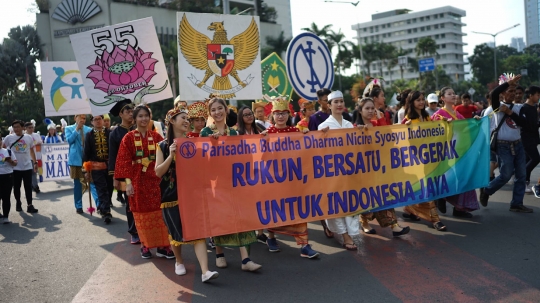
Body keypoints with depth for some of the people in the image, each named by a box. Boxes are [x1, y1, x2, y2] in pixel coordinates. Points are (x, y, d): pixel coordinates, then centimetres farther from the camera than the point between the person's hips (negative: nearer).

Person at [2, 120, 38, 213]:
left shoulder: (29, 138, 2)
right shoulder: (9, 138, -3)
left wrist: (35, 163, 11)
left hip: (27, 166, 1)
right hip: (15, 167, -1)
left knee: (28, 187, 2)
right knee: (16, 187, 10)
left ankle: (29, 205, 5)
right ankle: (18, 202, 29)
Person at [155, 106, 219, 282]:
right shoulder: (164, 146, -1)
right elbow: (158, 172, -6)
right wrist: (171, 155, -19)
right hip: (171, 195, -1)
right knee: (176, 232, 9)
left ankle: (205, 271, -12)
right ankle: (179, 261, 35)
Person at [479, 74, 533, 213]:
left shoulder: (519, 107, 9)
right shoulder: (498, 106, -2)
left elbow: (523, 122, -6)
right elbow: (494, 93, -24)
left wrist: (509, 112, -13)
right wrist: (509, 81, -19)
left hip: (518, 144, 5)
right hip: (504, 146, -5)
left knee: (521, 174, 4)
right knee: (506, 174, -7)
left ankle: (516, 204, 13)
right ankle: (486, 190, 17)